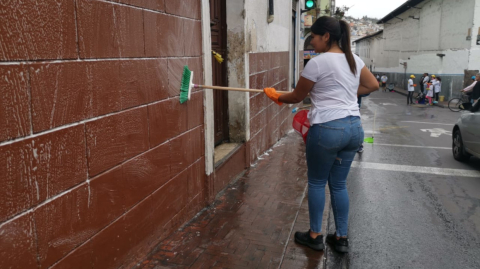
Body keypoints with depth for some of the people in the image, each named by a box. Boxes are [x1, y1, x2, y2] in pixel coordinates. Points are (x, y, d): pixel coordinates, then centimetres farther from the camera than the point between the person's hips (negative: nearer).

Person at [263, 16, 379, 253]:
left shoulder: (317, 63, -10)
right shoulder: (354, 60, 11)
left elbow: (297, 96, 0)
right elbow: (373, 85, 22)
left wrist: (276, 97, 18)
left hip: (327, 129, -7)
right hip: (354, 128, 7)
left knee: (316, 183, 10)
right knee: (339, 184, 16)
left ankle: (315, 236, 22)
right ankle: (341, 238, 24)